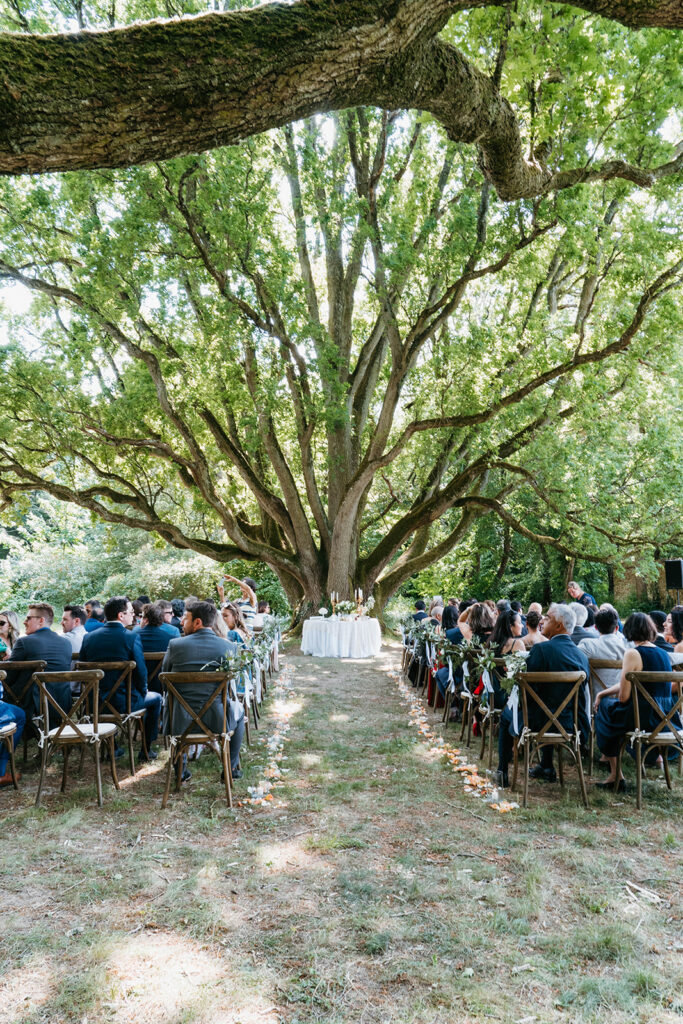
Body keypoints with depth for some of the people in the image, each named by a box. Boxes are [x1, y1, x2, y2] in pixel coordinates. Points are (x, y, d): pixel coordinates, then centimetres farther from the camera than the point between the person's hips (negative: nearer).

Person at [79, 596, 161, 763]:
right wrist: (142, 692, 7)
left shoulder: (88, 637, 1)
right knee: (155, 699, 23)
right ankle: (146, 750, 24)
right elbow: (141, 671, -12)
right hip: (124, 702, -5)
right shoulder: (132, 636, -13)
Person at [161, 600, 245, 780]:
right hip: (218, 720, 0)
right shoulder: (229, 646, -7)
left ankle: (180, 769, 38)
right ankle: (231, 768, 32)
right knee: (238, 708, 33)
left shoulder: (175, 645, -9)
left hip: (182, 721, 0)